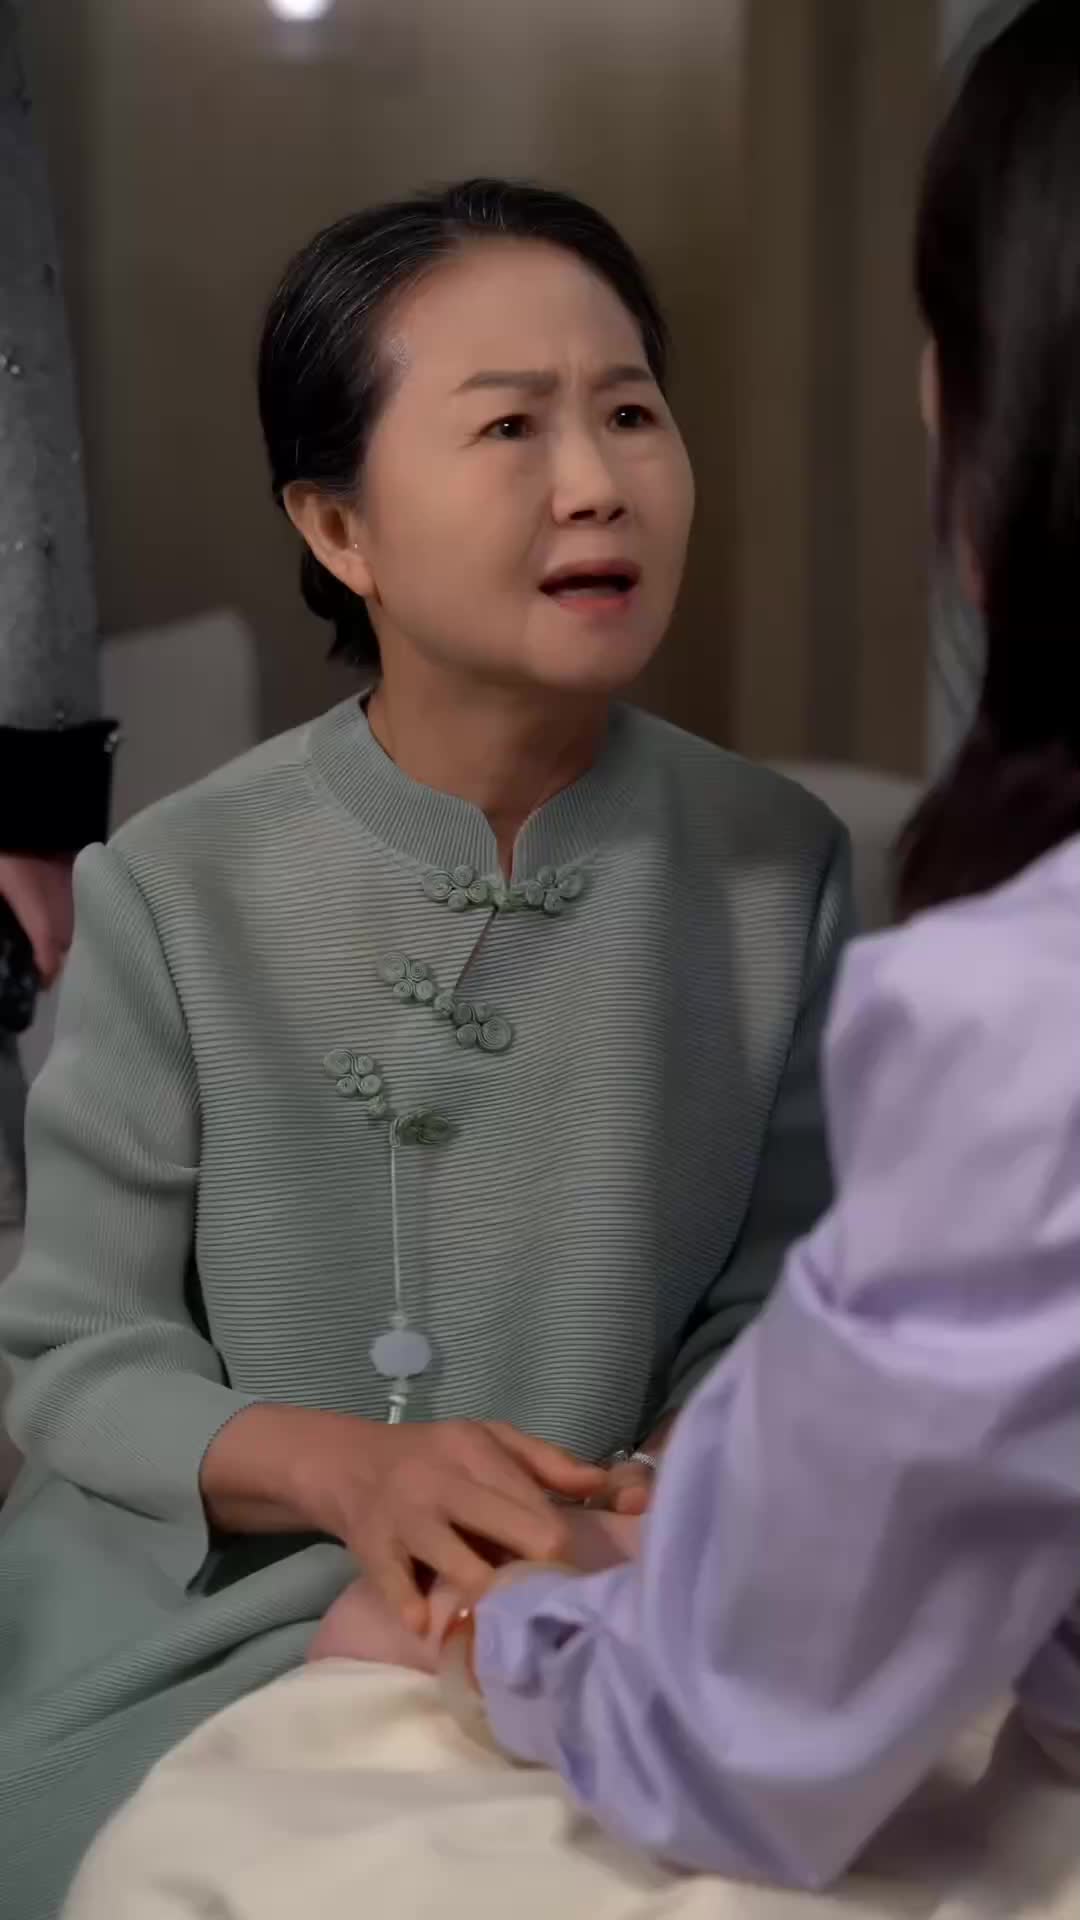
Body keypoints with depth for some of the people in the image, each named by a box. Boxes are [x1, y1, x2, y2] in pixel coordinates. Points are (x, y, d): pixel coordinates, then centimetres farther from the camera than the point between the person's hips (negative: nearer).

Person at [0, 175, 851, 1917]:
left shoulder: (780, 868, -5)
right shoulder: (178, 891, -10)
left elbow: (765, 1296, 1)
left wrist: (687, 1486, -20)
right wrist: (345, 1464, -23)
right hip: (203, 1630, -1)